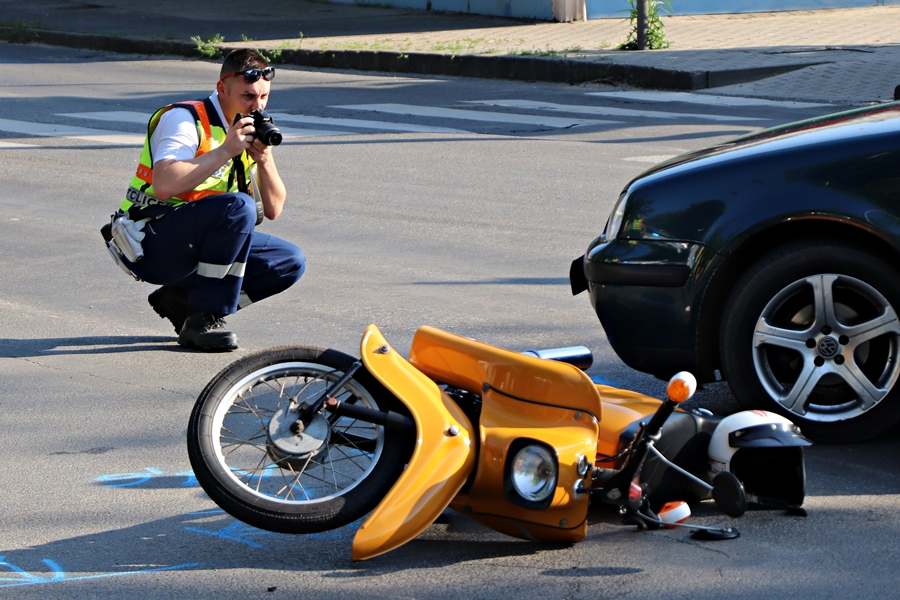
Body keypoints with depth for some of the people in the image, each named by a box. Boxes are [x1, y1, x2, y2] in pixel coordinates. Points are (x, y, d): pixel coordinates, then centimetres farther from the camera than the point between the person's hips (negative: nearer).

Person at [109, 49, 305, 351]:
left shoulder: (252, 131, 10)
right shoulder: (185, 119, -14)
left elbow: (273, 209, 6)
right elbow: (164, 186, -32)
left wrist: (265, 161, -12)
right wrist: (225, 151, -27)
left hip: (192, 247, 8)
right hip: (149, 243, -8)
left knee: (290, 262, 1)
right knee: (237, 207, -31)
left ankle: (181, 299, 3)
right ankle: (203, 319, -20)